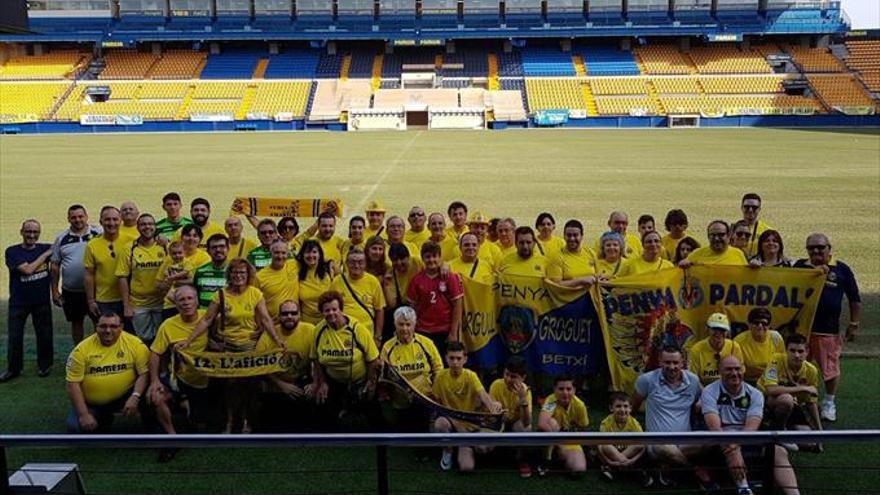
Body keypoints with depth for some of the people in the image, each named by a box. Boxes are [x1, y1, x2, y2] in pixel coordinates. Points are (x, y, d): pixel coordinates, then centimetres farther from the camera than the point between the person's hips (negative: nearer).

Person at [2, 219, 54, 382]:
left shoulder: (45, 248, 0)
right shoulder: (12, 251, -6)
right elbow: (27, 269, -19)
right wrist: (45, 254, -14)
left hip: (42, 301, 1)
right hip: (18, 302, -1)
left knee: (44, 335, 8)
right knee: (15, 337, 6)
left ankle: (45, 365, 25)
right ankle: (14, 368, 22)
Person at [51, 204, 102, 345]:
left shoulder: (98, 234, -2)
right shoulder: (61, 238, 4)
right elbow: (55, 266, 7)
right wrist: (55, 291, 4)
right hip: (71, 291, 2)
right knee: (76, 322, 14)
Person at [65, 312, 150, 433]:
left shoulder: (135, 344, -13)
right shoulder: (82, 349, -12)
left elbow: (145, 373, -13)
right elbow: (73, 383, -11)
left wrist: (135, 397, -29)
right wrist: (84, 414, -17)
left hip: (124, 396, -1)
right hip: (91, 404, 1)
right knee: (74, 428, -20)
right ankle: (103, 419, 14)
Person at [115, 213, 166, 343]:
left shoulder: (164, 247, -1)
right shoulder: (129, 250, -3)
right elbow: (122, 278, -3)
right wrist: (126, 306, -7)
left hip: (161, 303, 1)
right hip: (138, 305, -1)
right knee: (144, 340, 9)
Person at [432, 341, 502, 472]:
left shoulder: (470, 376, -13)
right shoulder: (441, 376, -8)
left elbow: (483, 394, -31)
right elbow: (436, 401, 0)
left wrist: (492, 405, -56)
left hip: (469, 422, -1)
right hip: (449, 418, 1)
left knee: (467, 467, -19)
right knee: (440, 423, -38)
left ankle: (466, 449, 19)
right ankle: (447, 451, -3)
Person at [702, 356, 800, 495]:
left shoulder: (754, 394, 5)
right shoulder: (710, 392, -4)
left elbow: (752, 426, -12)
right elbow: (714, 426, -20)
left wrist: (735, 444, -34)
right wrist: (730, 451, -36)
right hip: (720, 443, -3)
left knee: (779, 452, -20)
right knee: (731, 448, -35)